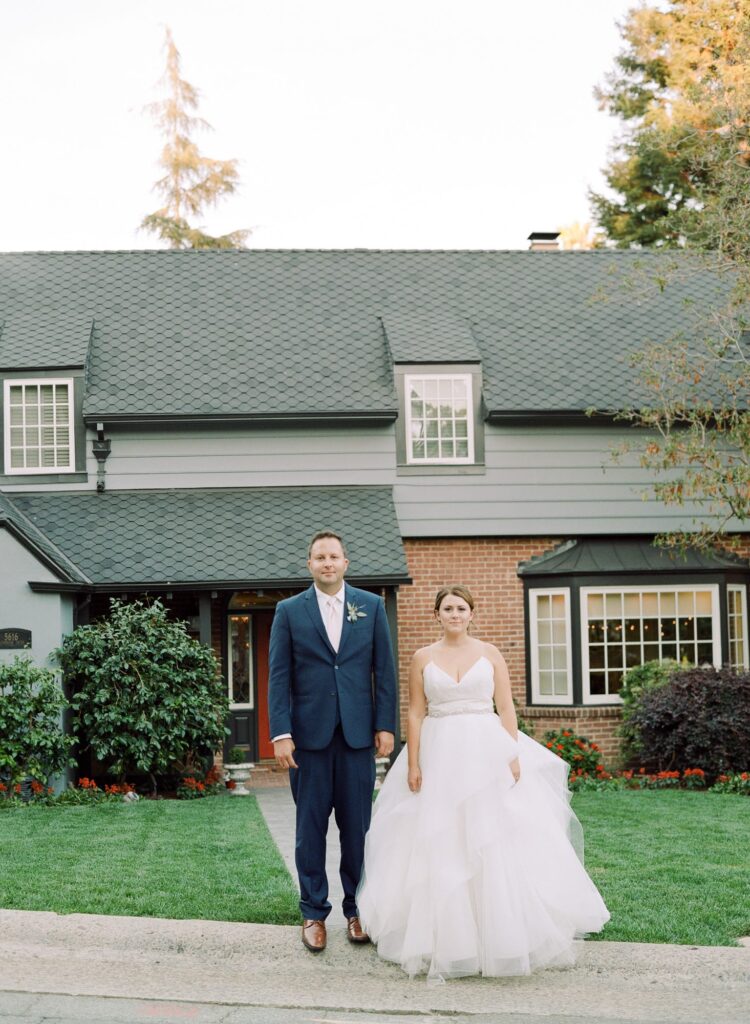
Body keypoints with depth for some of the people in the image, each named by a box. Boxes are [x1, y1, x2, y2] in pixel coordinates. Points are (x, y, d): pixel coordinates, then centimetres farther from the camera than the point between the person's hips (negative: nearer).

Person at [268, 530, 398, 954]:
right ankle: (314, 913, 13)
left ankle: (358, 909, 16)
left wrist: (386, 725, 0)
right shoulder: (289, 611, 4)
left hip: (358, 734, 1)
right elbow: (279, 676, 1)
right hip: (309, 734, 0)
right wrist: (281, 732, -7)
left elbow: (385, 670, 6)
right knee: (311, 827, 5)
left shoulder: (372, 606, 7)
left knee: (358, 826, 5)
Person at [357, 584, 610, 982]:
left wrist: (513, 755, -7)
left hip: (486, 753, 0)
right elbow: (416, 714, 3)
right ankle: (444, 938, 9)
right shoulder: (423, 658, 6)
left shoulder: (490, 654, 6)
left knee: (497, 842, -1)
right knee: (440, 844, 1)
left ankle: (500, 931, 9)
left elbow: (506, 708, 3)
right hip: (440, 755, 0)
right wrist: (413, 764, -5)